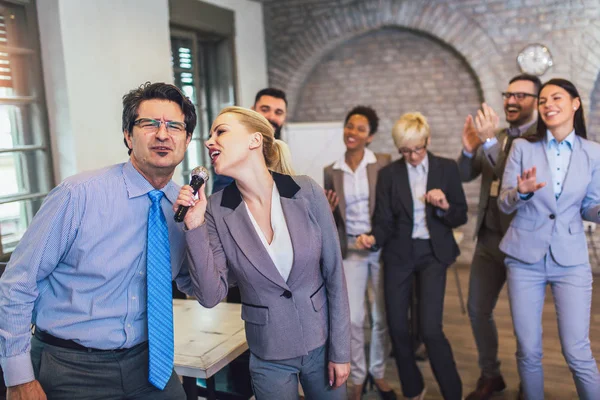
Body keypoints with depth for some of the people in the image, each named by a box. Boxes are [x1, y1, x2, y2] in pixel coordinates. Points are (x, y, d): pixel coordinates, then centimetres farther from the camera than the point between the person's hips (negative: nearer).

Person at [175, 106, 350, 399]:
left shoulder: (306, 192, -14)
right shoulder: (216, 210, -11)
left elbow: (334, 274, -7)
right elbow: (211, 296, -13)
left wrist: (340, 351, -4)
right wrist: (195, 227, -24)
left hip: (321, 344, 0)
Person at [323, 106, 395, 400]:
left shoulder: (384, 163, -5)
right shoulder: (331, 171, 2)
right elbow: (332, 221, 9)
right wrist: (328, 211, -13)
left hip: (382, 247, -1)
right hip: (350, 249, 1)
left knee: (382, 317, 8)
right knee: (353, 319, 0)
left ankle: (378, 373, 30)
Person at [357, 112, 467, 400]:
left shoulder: (447, 168, 0)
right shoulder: (388, 174, 1)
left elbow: (460, 217, 3)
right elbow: (384, 220, -2)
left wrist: (444, 206, -18)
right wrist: (373, 238, -23)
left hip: (433, 254, -2)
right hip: (398, 254, 2)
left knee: (430, 330, -10)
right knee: (397, 328, 6)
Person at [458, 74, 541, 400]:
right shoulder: (494, 136, 9)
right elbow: (464, 176, 5)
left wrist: (490, 141, -30)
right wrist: (469, 149, -14)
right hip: (488, 238, 6)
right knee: (478, 310, 13)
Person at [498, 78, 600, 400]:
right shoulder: (522, 147, -1)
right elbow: (504, 204, -1)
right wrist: (521, 192, -24)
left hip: (570, 259, 0)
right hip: (525, 258, 0)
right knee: (528, 351, 8)